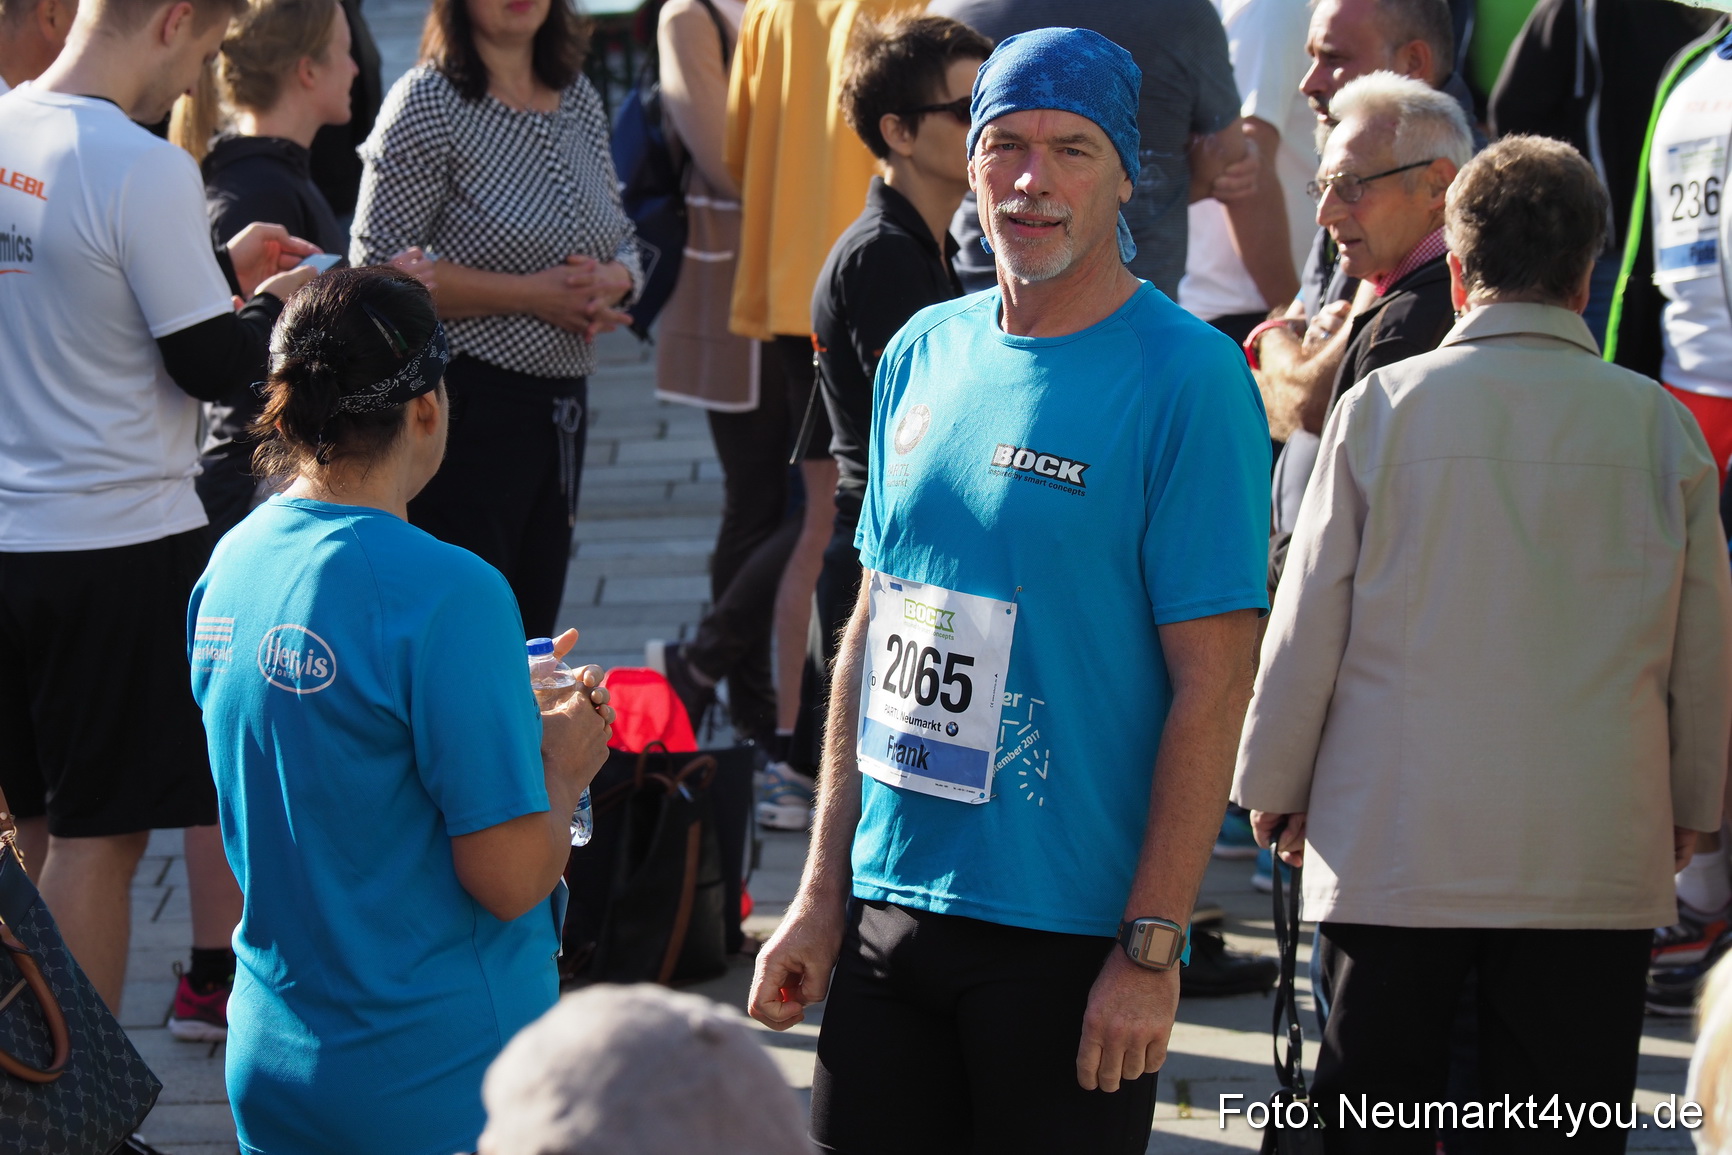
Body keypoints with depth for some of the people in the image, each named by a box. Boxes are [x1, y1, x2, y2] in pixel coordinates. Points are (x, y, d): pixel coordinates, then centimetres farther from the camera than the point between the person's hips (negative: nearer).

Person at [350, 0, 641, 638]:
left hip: (561, 403, 7)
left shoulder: (581, 100, 12)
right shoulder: (428, 101, -8)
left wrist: (609, 282, -5)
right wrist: (530, 294, -17)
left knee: (531, 631, 10)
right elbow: (379, 265, -14)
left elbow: (622, 245, 20)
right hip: (464, 405, -7)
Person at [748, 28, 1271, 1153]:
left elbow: (1214, 682, -13)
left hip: (1073, 935, -5)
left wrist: (1152, 946, -17)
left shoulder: (1188, 377, -10)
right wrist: (824, 892, 11)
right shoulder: (925, 354, 9)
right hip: (890, 911, 6)